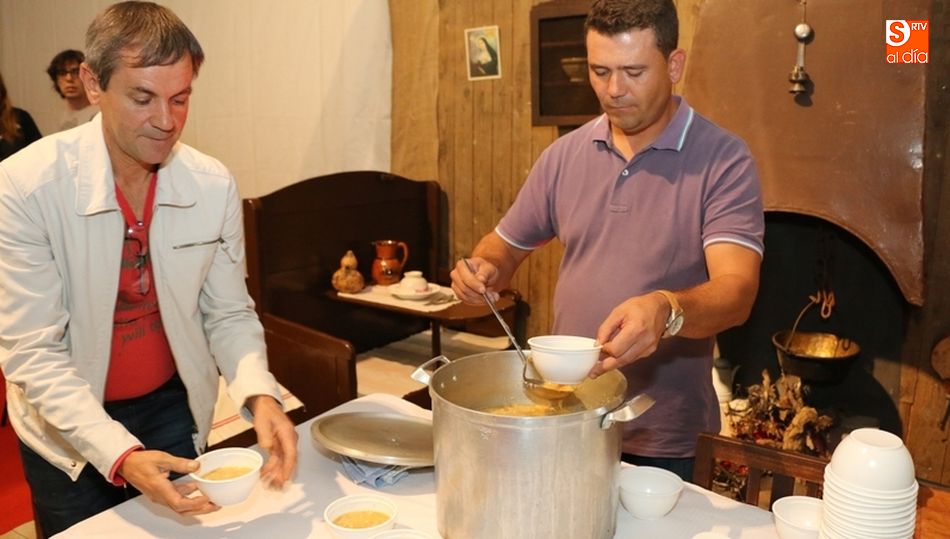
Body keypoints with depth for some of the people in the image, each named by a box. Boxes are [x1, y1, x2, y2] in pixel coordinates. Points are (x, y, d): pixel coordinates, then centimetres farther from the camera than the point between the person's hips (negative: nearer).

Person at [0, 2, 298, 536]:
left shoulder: (215, 185, -14)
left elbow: (229, 314, -7)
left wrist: (259, 394, -27)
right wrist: (119, 455, -35)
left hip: (174, 411, 3)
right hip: (69, 429, -2)